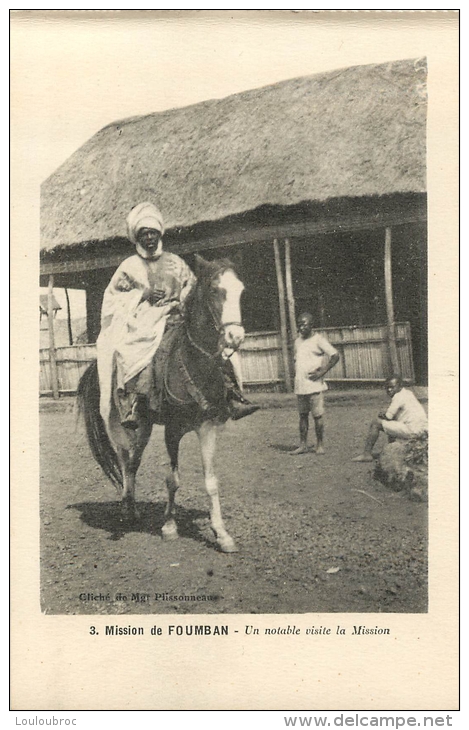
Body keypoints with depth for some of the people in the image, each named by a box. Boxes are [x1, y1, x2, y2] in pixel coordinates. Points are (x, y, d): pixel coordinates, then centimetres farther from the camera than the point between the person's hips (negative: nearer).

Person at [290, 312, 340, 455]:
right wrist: (296, 373, 11)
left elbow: (335, 356, -11)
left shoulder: (319, 339, -5)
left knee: (317, 415, -1)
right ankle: (303, 445, 14)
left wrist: (321, 372, -13)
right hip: (300, 386, 6)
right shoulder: (298, 341, 15)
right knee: (302, 415, 9)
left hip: (314, 385, -6)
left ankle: (320, 445, 9)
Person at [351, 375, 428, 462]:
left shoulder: (399, 397, -10)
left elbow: (389, 416, -11)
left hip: (412, 431, -10)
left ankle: (366, 454, -3)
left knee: (376, 423, -5)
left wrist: (383, 414, 11)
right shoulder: (408, 392, 20)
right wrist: (386, 413, 7)